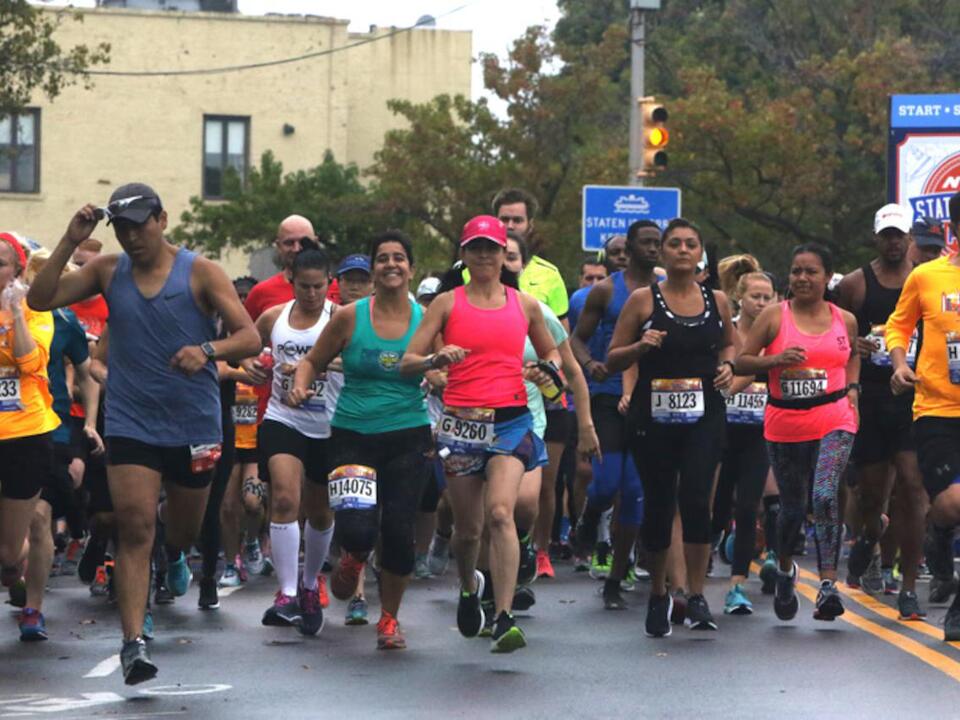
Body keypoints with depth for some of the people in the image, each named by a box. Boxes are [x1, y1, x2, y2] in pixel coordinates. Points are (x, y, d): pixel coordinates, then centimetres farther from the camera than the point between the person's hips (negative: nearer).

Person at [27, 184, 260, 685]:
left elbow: (250, 338, -12)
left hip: (194, 425, 0)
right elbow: (40, 299, -5)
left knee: (184, 527, 19)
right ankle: (133, 643, -15)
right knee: (135, 529, -13)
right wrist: (69, 243, -15)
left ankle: (175, 557, 57)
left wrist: (208, 350, -32)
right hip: (130, 424, 0)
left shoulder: (200, 272, -6)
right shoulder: (108, 271, 2)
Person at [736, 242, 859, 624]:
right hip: (785, 424, 0)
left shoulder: (844, 320, 7)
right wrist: (776, 360, -17)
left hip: (834, 422, 0)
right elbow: (741, 361, -1)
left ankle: (828, 585, -24)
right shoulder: (774, 317, 0)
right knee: (793, 507, 10)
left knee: (825, 496, -21)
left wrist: (852, 388, 9)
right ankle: (785, 569, 40)